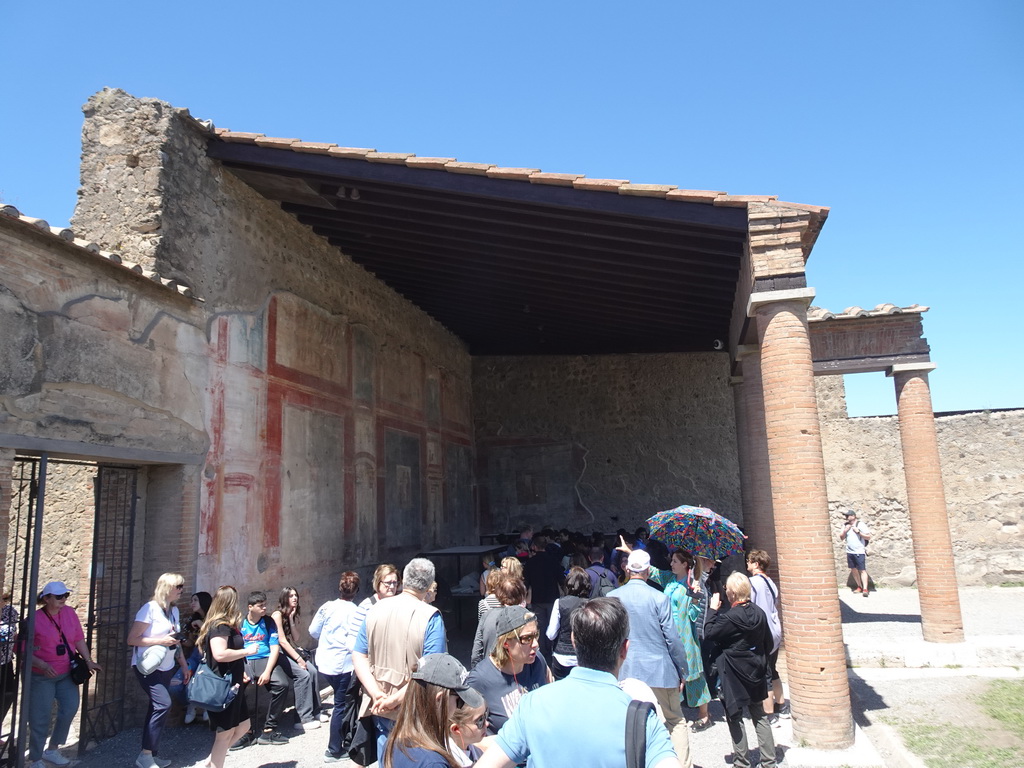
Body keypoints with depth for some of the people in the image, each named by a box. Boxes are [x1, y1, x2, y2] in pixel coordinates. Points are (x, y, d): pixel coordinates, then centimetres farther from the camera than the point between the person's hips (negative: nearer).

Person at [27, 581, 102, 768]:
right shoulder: (35, 619, -16)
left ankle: (52, 750, 21)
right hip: (41, 677, -4)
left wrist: (89, 661, -2)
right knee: (41, 718, 2)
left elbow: (79, 639, 3)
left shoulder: (69, 613, -3)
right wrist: (42, 665, -25)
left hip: (66, 673, 5)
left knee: (71, 707, 0)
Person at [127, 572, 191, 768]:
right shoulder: (150, 608, -14)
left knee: (157, 708, 10)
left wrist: (184, 665, 15)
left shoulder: (174, 610, 9)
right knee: (163, 704, -17)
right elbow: (132, 639, -16)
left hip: (165, 668, 8)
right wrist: (160, 641, -22)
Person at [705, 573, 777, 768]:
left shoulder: (729, 617, -22)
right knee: (759, 715, 16)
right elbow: (768, 644, 7)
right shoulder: (759, 613, -2)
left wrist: (713, 610, -6)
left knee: (735, 717, 6)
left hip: (734, 674, -6)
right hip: (756, 672, 7)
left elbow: (709, 633, -12)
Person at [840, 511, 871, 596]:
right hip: (850, 552, 6)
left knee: (862, 570, -8)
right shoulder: (846, 526, 10)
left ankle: (865, 589, -13)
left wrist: (858, 532, -17)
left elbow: (869, 537, -6)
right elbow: (841, 538, 13)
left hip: (860, 552, -6)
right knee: (853, 570, 10)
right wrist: (845, 531, -4)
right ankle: (859, 586, 21)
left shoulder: (860, 525, -5)